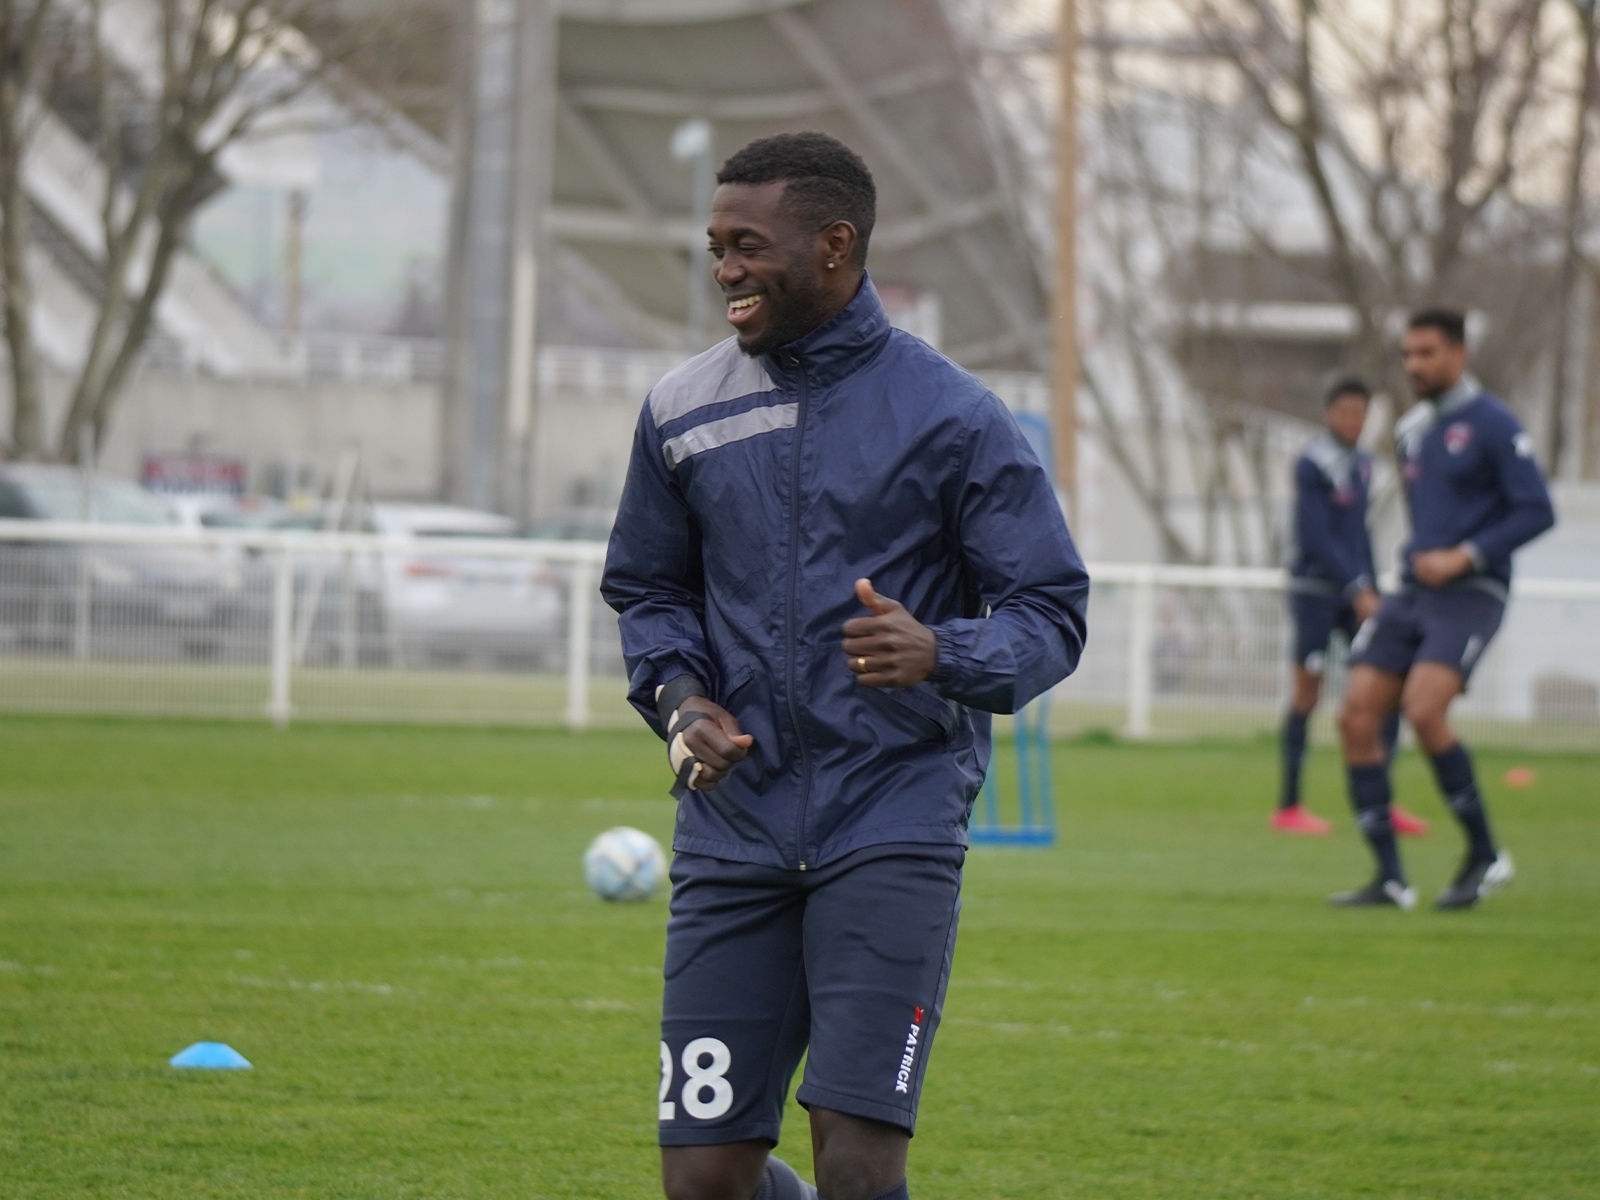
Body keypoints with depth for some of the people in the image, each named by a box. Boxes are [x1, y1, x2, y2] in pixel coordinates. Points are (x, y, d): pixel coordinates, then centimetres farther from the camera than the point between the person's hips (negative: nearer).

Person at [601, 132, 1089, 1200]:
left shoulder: (952, 417, -2)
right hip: (733, 829, 4)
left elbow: (1053, 613, -1)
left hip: (893, 829, -4)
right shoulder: (682, 410, 9)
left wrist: (939, 654, -22)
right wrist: (678, 696, 1)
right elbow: (647, 588, 22)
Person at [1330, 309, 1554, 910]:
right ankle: (1389, 876, -2)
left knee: (1423, 709, -25)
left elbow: (1536, 511, -11)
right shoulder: (1411, 431, 16)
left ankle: (1485, 855, -8)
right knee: (1356, 716, -7)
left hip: (1469, 595, -7)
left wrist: (1463, 557, -17)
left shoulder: (1492, 425, -6)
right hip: (1412, 591, 7)